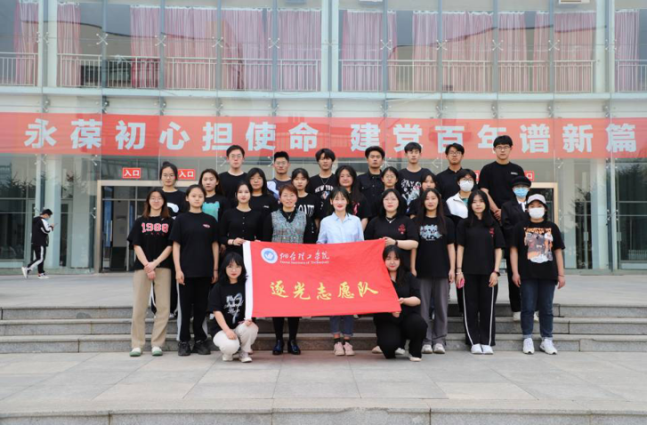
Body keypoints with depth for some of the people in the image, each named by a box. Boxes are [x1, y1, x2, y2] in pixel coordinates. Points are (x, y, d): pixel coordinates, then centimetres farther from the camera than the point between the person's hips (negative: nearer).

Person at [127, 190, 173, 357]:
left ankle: (157, 344, 4)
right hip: (142, 267, 1)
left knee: (163, 307, -3)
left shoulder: (169, 222, 8)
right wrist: (147, 266, -10)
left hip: (163, 267, 0)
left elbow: (170, 246, 1)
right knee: (139, 307, -2)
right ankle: (137, 344, 4)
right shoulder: (140, 222, 11)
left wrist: (155, 263, -10)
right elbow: (137, 245, 3)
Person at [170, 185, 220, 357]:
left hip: (205, 270, 2)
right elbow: (176, 245, -1)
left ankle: (200, 341, 16)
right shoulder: (181, 219, 2)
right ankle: (183, 342, 11)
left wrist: (215, 269, 2)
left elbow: (215, 245, 8)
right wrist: (178, 269, -9)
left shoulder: (210, 220, 6)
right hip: (186, 270, -1)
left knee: (201, 306, 7)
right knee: (185, 306, 4)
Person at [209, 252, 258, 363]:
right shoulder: (218, 288, -3)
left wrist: (249, 318, -21)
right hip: (222, 328, -2)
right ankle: (228, 352, 8)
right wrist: (227, 330, -19)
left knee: (251, 328, -33)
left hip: (241, 325, 2)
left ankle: (244, 352, -2)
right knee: (230, 346, -32)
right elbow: (217, 311, -9)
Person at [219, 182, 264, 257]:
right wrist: (232, 241, -11)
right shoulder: (228, 214, 6)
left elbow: (260, 238, 10)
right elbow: (221, 237, 6)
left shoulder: (257, 215, 7)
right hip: (232, 254, 0)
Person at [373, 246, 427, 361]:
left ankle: (415, 352, -1)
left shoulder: (409, 277, 7)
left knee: (419, 324, -32)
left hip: (407, 315, 2)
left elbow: (417, 299, 0)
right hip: (386, 321, -2)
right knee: (389, 344, -30)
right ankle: (392, 349, 13)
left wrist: (403, 300, -21)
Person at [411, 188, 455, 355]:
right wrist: (412, 268, -2)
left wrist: (452, 268, -1)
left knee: (441, 306, 3)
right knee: (423, 307, 2)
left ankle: (439, 340, 10)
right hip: (422, 271, 0)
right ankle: (426, 340, 7)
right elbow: (413, 246, 5)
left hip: (442, 271, 0)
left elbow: (450, 247, 6)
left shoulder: (446, 222, 7)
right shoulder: (416, 222, 7)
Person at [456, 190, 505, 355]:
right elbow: (460, 247, 3)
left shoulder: (493, 224, 6)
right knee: (470, 307, 2)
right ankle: (475, 342, 10)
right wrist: (459, 270, -4)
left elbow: (498, 249, 6)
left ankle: (487, 342, 10)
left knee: (488, 307, 3)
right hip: (469, 272, 0)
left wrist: (495, 271, -3)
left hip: (488, 272, 0)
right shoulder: (464, 224, 5)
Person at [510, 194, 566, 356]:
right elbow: (514, 250, 2)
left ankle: (547, 340, 15)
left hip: (548, 275, 2)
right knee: (528, 308, 2)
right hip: (527, 275, -2)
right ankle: (527, 339, 9)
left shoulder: (552, 227, 9)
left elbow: (558, 251, 10)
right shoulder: (520, 227, 4)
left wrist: (561, 274, 6)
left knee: (546, 308, 7)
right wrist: (515, 272, -5)